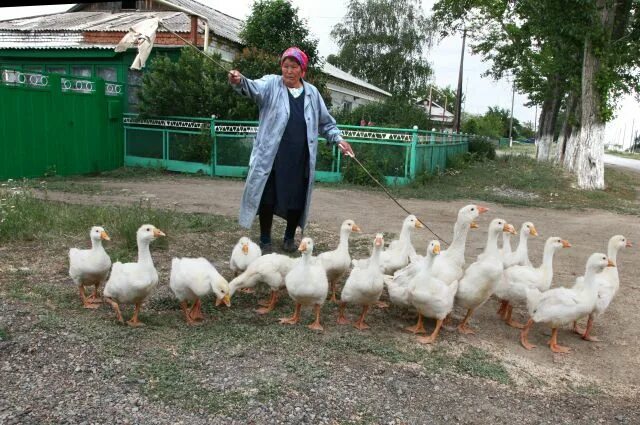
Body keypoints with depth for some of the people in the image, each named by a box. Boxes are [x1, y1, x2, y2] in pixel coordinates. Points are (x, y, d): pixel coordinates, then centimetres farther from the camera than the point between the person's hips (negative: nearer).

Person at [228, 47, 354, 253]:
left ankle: (289, 237, 31)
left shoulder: (312, 93, 10)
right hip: (271, 157, -3)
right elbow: (254, 88, -21)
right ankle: (265, 240, 18)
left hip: (300, 159, 3)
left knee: (297, 199, 9)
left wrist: (339, 139, 6)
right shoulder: (271, 84, 1)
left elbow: (325, 122, 18)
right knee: (267, 198, 1)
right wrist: (240, 81, -42)